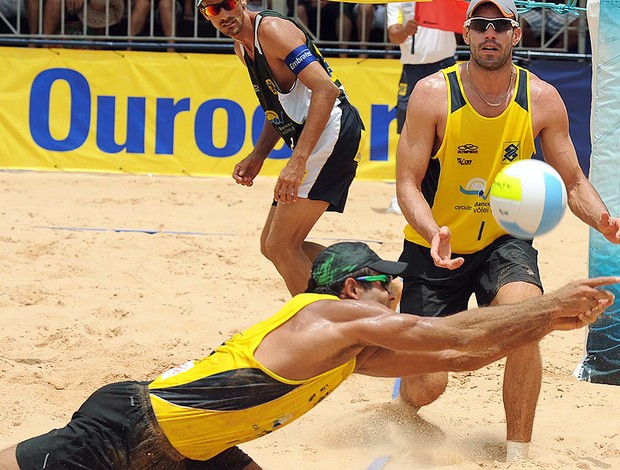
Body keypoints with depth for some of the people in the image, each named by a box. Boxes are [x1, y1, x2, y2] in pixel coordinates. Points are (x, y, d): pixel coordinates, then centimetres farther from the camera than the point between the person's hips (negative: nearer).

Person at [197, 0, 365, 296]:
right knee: (272, 245, 15)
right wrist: (257, 156, 13)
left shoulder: (271, 29, -16)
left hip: (334, 135, -10)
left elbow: (326, 89, -26)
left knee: (281, 246, -12)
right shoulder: (242, 46, 13)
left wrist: (298, 161, -32)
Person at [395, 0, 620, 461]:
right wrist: (434, 234, -35)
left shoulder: (541, 99, -9)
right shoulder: (433, 94, -16)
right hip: (436, 247, -1)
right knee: (425, 388, -5)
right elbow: (408, 184, -15)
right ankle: (406, 405, 37)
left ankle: (518, 454, -14)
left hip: (504, 241, 1)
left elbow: (573, 182, -2)